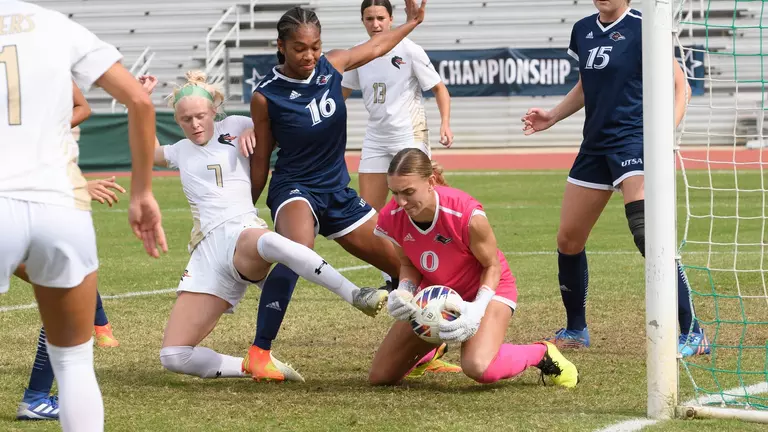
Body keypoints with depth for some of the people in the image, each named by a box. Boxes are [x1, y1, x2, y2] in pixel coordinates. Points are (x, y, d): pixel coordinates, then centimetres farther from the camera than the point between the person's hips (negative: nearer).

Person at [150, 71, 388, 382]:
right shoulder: (181, 151, 25)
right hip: (205, 251, 5)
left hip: (242, 233, -5)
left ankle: (357, 297, -47)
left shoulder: (233, 127, 13)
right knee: (174, 357, -12)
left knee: (270, 242, -47)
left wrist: (255, 131, 1)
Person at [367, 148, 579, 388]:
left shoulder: (467, 215, -33)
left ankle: (541, 353, -2)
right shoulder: (391, 218, -20)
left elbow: (492, 266, -17)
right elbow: (408, 263, 0)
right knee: (380, 376, 2)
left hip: (485, 288, -5)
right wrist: (404, 292, -22)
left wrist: (476, 309, -32)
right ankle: (433, 348, 37)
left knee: (479, 368, -35)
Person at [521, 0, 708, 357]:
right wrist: (552, 116, 16)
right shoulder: (583, 30, 11)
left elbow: (680, 87, -7)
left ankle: (692, 334, -15)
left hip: (633, 140, -8)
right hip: (595, 145, 8)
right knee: (568, 239, 11)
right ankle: (575, 330, 30)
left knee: (647, 235, -21)